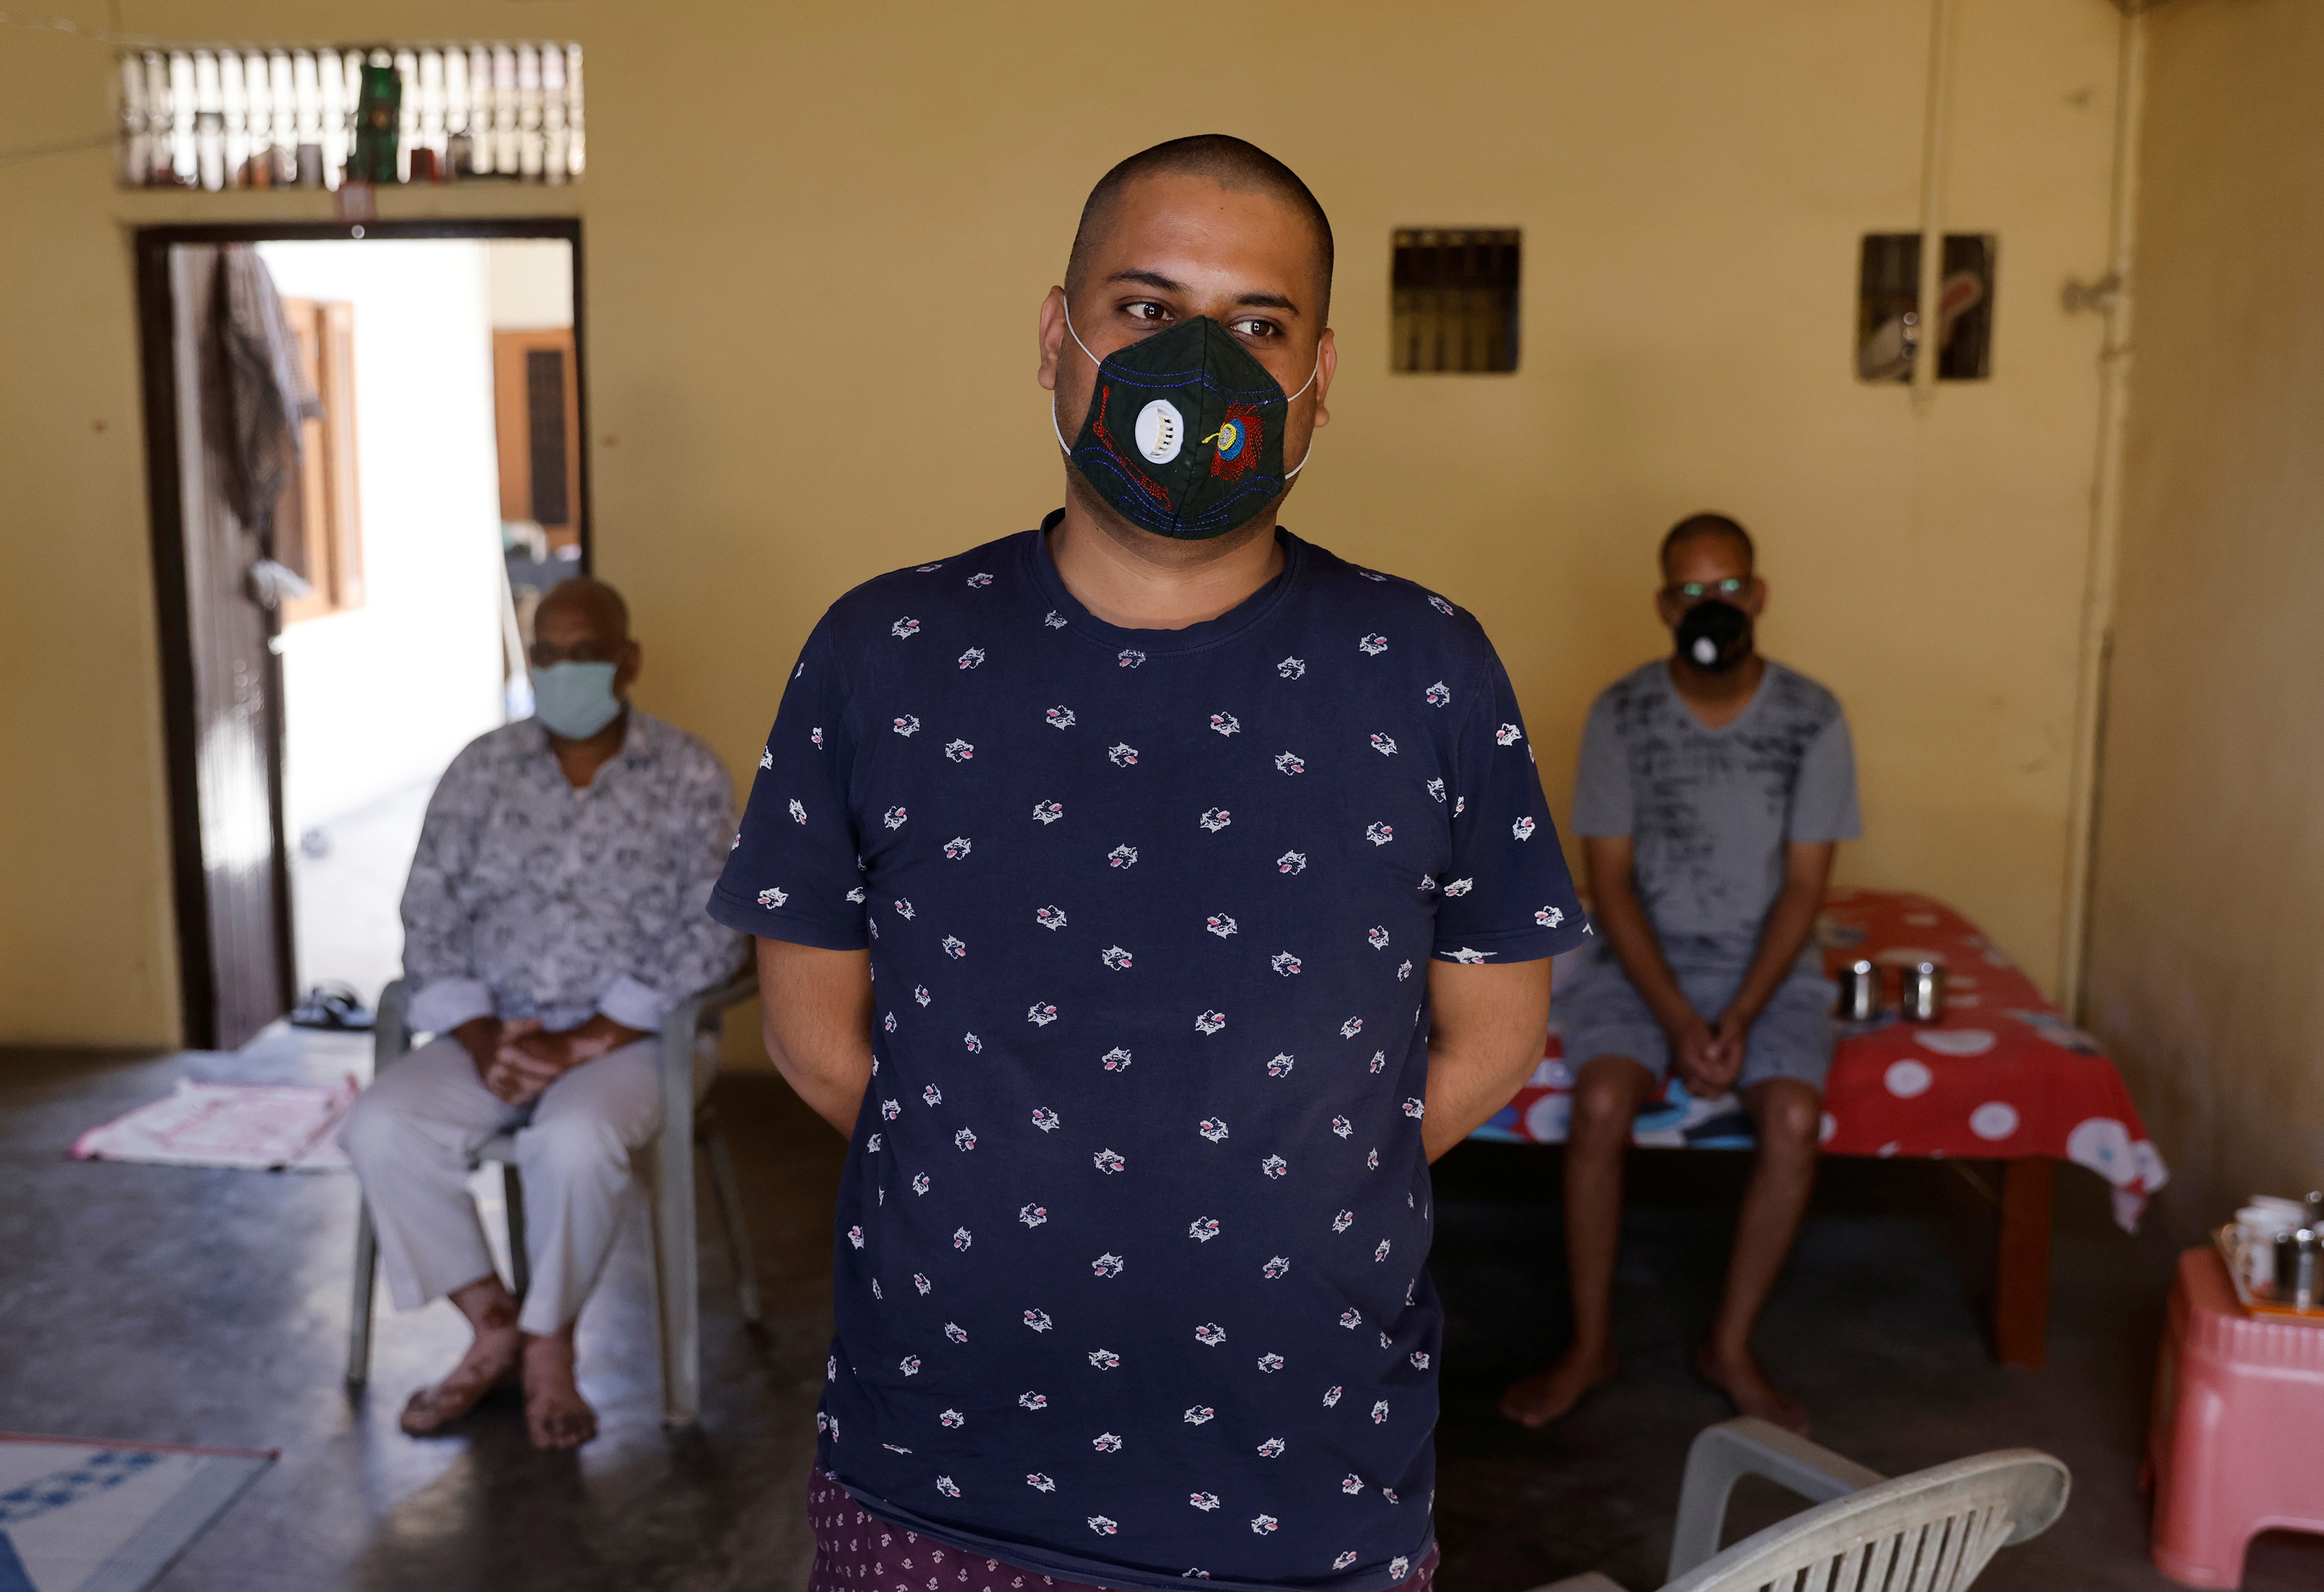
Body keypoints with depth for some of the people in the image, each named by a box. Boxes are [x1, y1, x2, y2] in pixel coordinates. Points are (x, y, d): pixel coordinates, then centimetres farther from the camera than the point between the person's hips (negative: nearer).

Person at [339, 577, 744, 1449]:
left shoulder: (690, 777, -3)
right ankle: (493, 1326, -3)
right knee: (381, 1125, -22)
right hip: (495, 1030, 4)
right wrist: (479, 1037, -12)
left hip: (631, 1034, -4)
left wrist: (585, 1042, -18)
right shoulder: (482, 768, 6)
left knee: (574, 1141, -34)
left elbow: (710, 935, -10)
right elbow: (430, 915, 4)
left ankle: (550, 1344, -7)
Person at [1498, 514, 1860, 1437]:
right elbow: (1610, 882, -7)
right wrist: (1677, 1019, -18)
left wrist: (1739, 1019, -17)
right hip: (1642, 959, 0)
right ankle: (1590, 1346, -8)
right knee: (1600, 1106, -26)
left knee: (1794, 1120, -25)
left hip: (1768, 966, 1)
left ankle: (1731, 1346, -5)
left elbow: (1804, 887, -6)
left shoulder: (1812, 719, -5)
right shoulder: (1621, 715, -6)